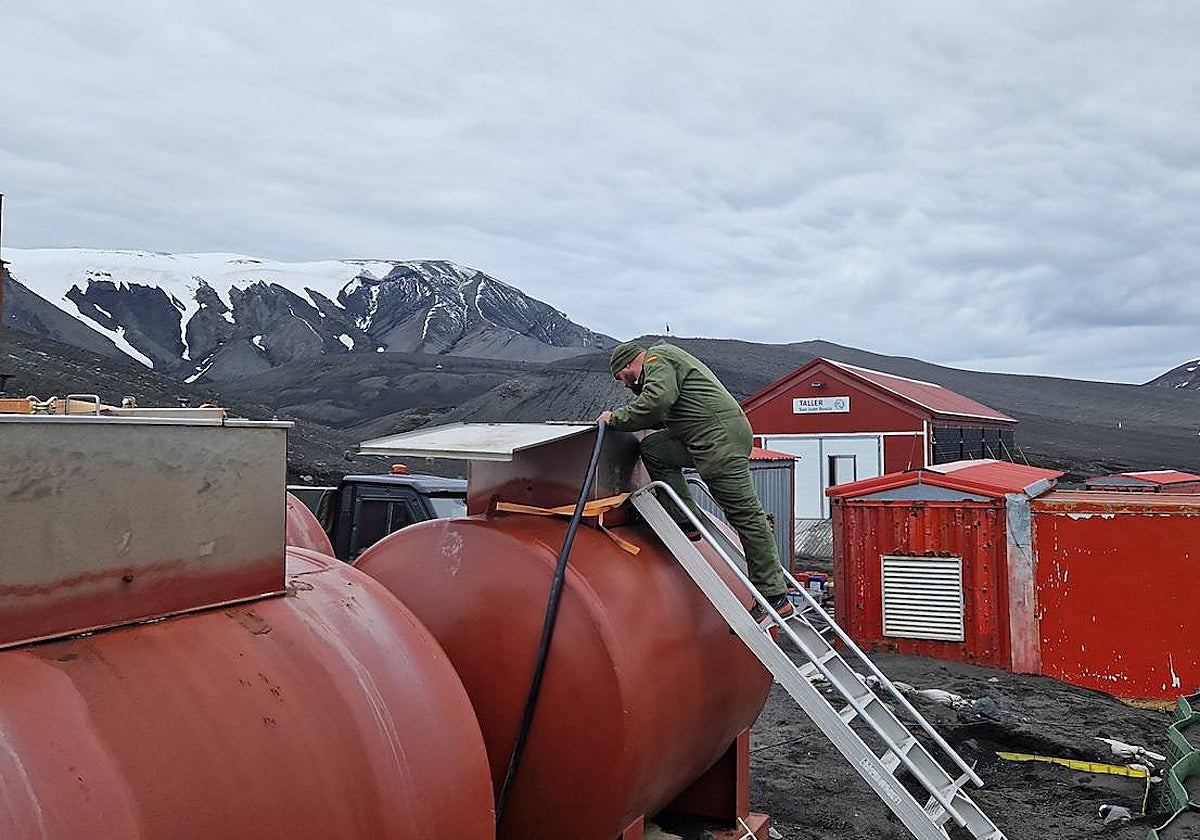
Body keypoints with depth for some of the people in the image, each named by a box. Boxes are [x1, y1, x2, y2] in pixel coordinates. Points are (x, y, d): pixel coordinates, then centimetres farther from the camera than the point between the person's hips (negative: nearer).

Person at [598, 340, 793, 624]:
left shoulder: (657, 358, -2)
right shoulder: (668, 357, 28)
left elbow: (657, 401, -20)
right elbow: (665, 415, 28)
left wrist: (617, 419, -9)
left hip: (722, 438, -10)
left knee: (745, 514, -8)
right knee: (652, 449, 11)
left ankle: (775, 596, -5)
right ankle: (688, 522, 6)